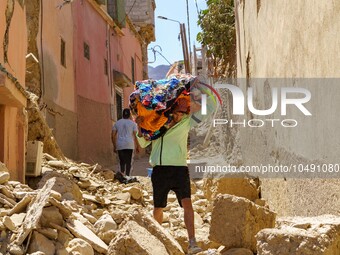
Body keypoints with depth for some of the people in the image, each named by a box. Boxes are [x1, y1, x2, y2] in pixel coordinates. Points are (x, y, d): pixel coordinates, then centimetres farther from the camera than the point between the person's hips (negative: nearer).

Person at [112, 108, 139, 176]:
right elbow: (135, 136, 0)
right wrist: (137, 147, 7)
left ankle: (122, 172, -11)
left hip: (120, 146, 2)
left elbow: (113, 136, 7)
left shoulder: (117, 123, 11)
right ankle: (127, 175, 0)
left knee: (122, 161, 10)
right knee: (128, 161, 5)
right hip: (129, 145, -2)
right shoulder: (133, 123, 5)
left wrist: (114, 146, 13)